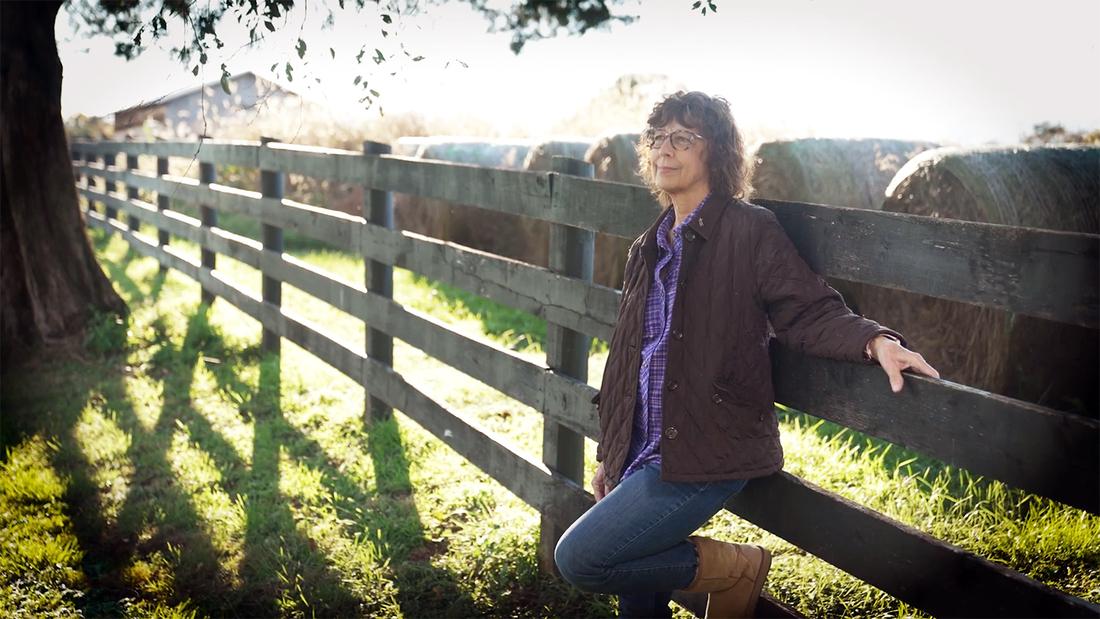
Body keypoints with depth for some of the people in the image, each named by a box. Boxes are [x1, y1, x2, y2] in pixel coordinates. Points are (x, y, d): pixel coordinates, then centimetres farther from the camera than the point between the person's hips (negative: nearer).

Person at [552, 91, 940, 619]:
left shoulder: (749, 230, -7)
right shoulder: (648, 248, 14)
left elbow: (808, 312, -11)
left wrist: (876, 341, -32)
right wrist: (609, 454, 21)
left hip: (702, 456, -7)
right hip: (642, 455, 7)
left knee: (578, 558, -15)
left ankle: (732, 566, 2)